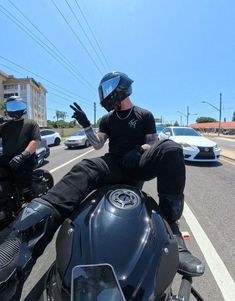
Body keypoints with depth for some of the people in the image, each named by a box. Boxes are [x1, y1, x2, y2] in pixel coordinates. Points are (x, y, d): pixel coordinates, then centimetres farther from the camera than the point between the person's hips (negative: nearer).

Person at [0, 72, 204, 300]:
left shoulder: (145, 116, 13)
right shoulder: (108, 118, 21)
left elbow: (153, 144, 9)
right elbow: (97, 145, 16)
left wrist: (139, 150, -12)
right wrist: (86, 125, 1)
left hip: (138, 165, -1)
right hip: (114, 164, 2)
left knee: (171, 149, -30)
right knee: (84, 170, -31)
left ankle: (171, 232, -31)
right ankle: (24, 236, -50)